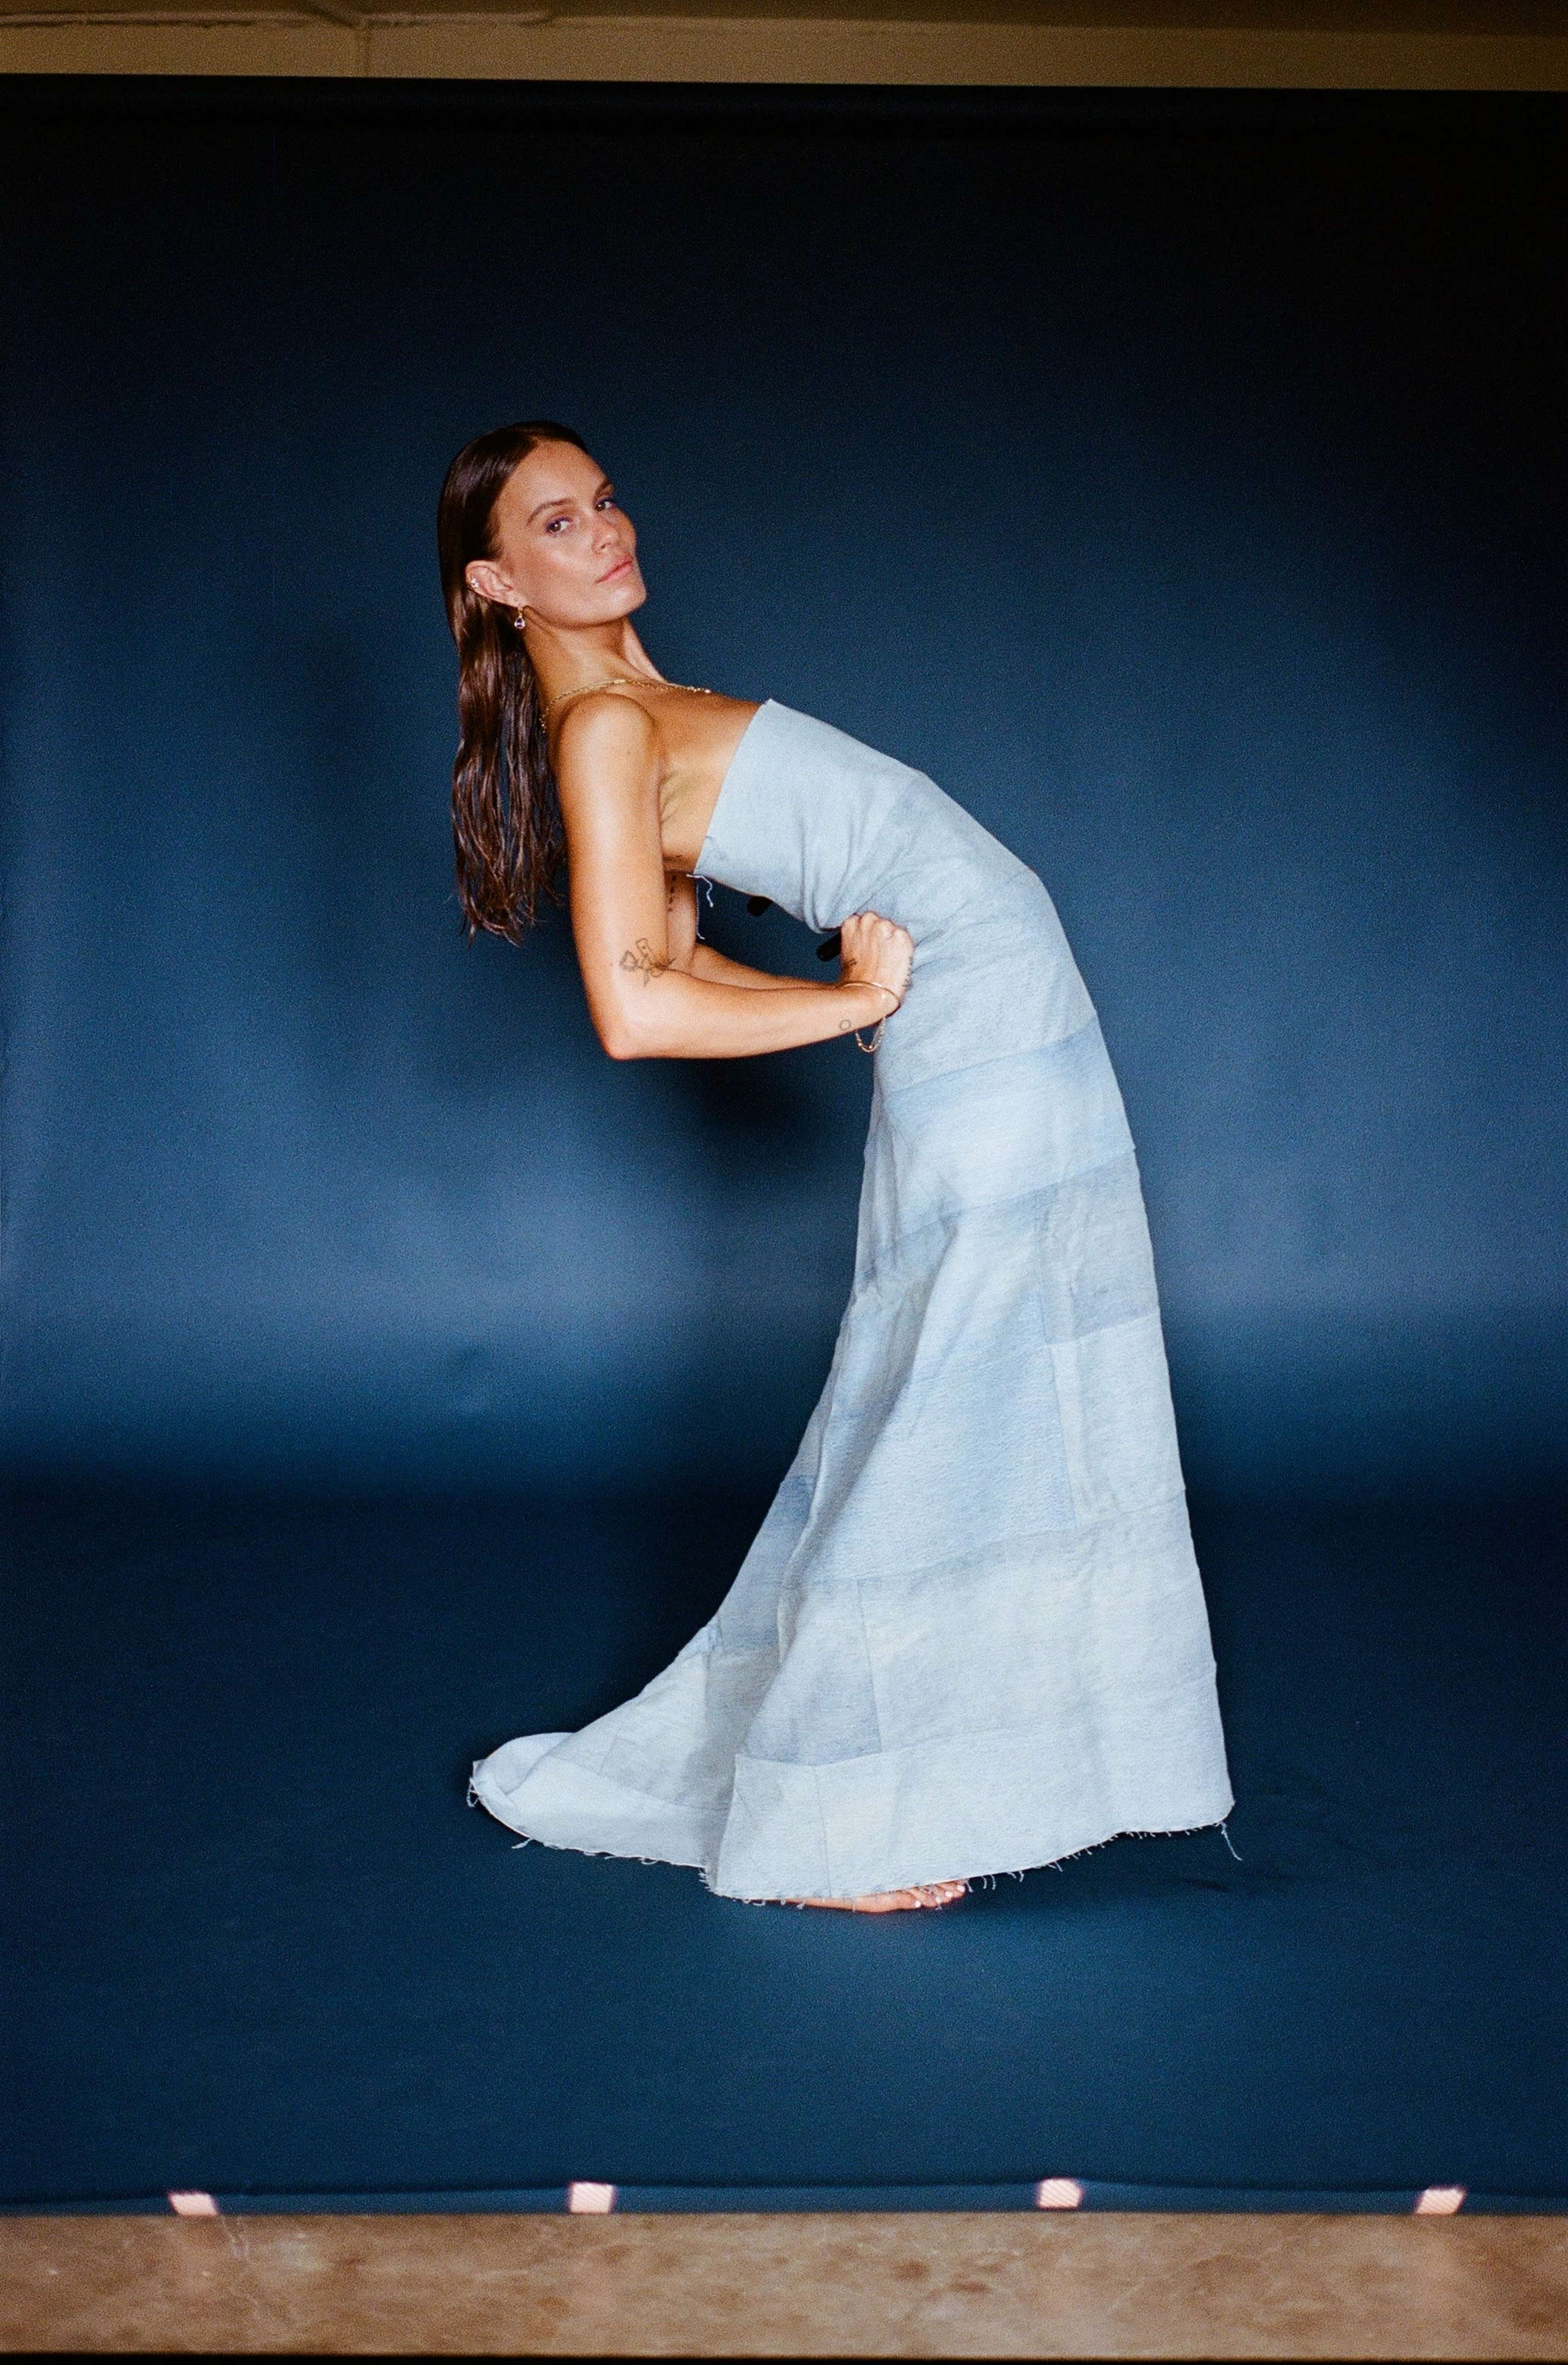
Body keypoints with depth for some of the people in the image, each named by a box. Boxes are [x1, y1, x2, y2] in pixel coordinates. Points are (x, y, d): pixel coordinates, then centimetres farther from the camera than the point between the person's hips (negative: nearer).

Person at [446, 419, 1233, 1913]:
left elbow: (679, 964, 19)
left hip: (996, 1036, 9)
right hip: (982, 1032, -9)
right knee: (955, 1412, -4)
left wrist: (853, 985, 6)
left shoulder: (642, 710, 15)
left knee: (962, 1408, 15)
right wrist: (858, 1002, -15)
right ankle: (834, 1831, 9)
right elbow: (636, 1011, -25)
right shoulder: (605, 727, -14)